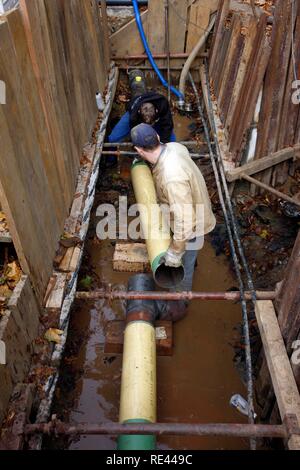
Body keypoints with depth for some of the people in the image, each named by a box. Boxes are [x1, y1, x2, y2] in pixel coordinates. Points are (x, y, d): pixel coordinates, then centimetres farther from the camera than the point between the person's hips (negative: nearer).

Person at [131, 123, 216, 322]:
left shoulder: (172, 178, -42)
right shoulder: (174, 146, -15)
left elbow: (184, 220, -37)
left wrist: (175, 252, -25)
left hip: (191, 226, -7)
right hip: (194, 210, 7)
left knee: (181, 268, 16)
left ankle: (179, 306, 41)